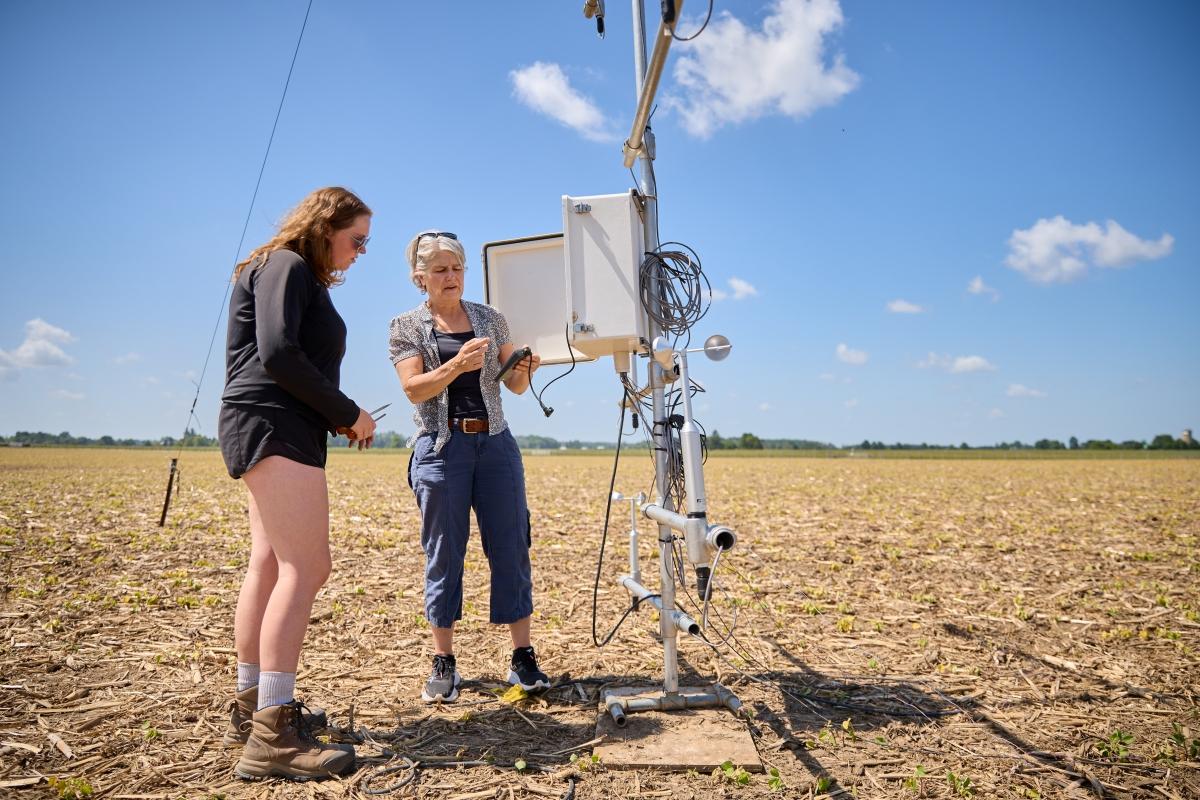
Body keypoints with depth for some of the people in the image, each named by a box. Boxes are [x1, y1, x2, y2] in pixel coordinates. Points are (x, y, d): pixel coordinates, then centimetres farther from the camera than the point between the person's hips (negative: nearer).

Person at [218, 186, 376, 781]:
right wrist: (349, 414, -11)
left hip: (279, 431, 11)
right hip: (274, 426, -11)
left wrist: (341, 417, 4)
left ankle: (252, 707, 18)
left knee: (270, 567, 10)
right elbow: (278, 354, -17)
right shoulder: (286, 266, -5)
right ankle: (273, 736, -19)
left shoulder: (306, 280, 25)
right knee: (305, 567, -17)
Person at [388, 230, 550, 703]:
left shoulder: (490, 319, 12)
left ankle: (523, 658, 8)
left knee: (511, 548, 0)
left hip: (494, 443, 3)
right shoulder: (406, 327, 5)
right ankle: (443, 665, 12)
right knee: (443, 555, 1)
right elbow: (414, 389, -9)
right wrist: (456, 365, -26)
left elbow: (514, 386, 11)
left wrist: (525, 371, -12)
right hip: (440, 447, -2)